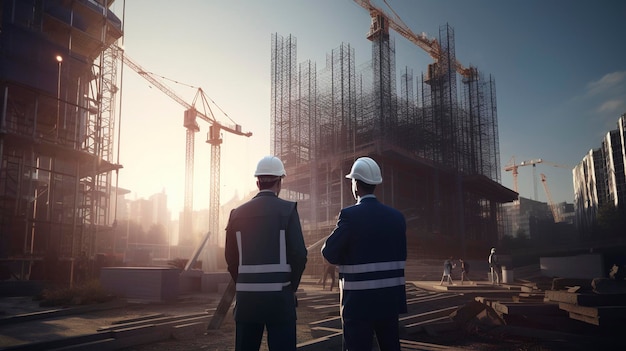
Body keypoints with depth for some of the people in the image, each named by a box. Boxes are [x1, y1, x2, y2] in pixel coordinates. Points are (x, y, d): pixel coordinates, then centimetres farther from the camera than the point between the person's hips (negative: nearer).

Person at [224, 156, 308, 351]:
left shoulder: (237, 213, 5)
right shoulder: (287, 209, -6)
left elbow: (231, 258, 7)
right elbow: (299, 254, -10)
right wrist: (291, 287, 5)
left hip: (246, 296, 4)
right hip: (279, 296, -3)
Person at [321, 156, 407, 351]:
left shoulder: (350, 215, -14)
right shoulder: (397, 216, 4)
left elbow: (329, 253, -10)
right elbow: (400, 255, 11)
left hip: (360, 301, -6)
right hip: (390, 299, 6)